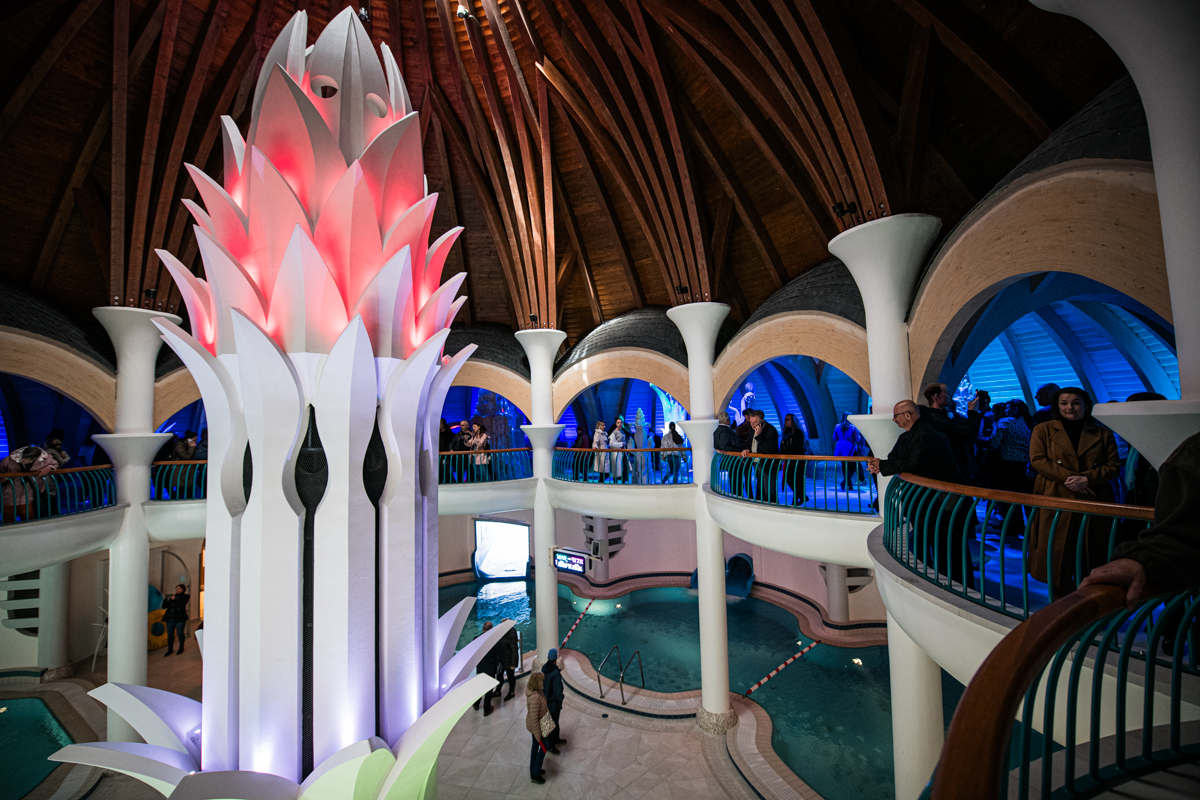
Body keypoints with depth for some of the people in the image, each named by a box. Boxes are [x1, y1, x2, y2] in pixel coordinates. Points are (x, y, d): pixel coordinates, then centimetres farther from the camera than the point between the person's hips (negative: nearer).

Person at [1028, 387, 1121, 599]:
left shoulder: (1103, 434, 12)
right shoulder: (1043, 430, 6)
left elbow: (1113, 465, 6)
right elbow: (1038, 460, -3)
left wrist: (1087, 478, -12)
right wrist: (1069, 477, -14)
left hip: (1092, 503, 2)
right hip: (1056, 501, -2)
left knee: (1090, 557, 6)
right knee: (1056, 555, 1)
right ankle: (1060, 606, 13)